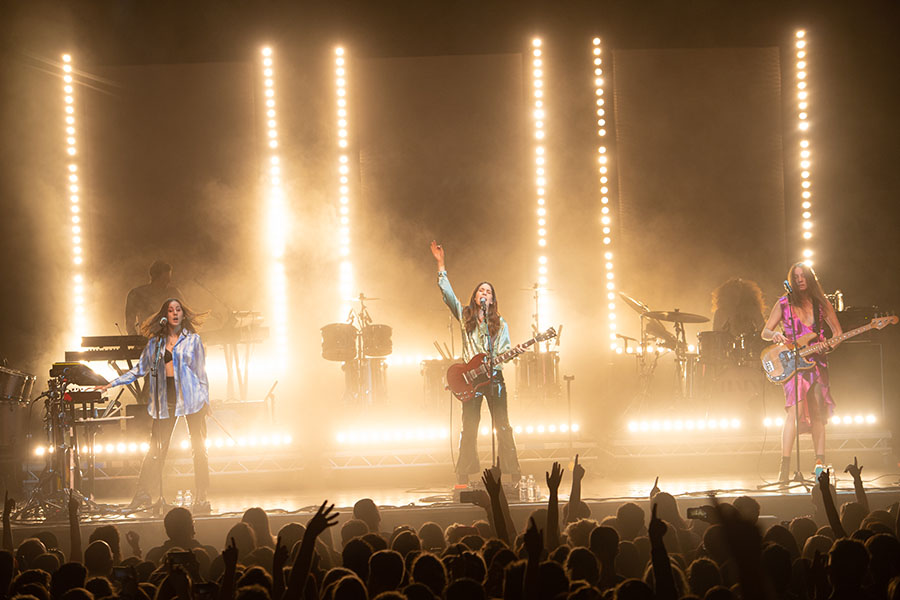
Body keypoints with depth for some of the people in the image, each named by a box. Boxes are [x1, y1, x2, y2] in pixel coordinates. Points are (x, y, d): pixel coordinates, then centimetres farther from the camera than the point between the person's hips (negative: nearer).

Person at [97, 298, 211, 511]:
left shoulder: (193, 339, 7)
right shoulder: (155, 343, 12)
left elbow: (201, 373, 8)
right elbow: (140, 369, 16)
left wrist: (205, 399, 1)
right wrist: (112, 384, 11)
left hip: (191, 397, -1)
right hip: (166, 397, 2)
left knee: (199, 448, -3)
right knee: (156, 448, -2)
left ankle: (201, 497, 0)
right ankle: (143, 492, 0)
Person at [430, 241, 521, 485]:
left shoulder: (500, 324, 11)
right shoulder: (464, 315, 9)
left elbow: (506, 351, 7)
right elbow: (447, 291, 0)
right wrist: (440, 264, -6)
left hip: (494, 377, 0)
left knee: (503, 428, -2)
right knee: (469, 428, -4)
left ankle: (513, 472, 2)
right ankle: (463, 476, -1)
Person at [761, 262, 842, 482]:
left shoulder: (822, 304, 8)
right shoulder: (784, 304, 2)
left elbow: (837, 331, 15)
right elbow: (765, 332, 4)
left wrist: (833, 342, -7)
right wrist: (775, 335, -19)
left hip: (817, 363, 3)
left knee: (818, 415, 6)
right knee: (795, 410, -19)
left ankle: (821, 464, 13)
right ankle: (785, 467, -21)